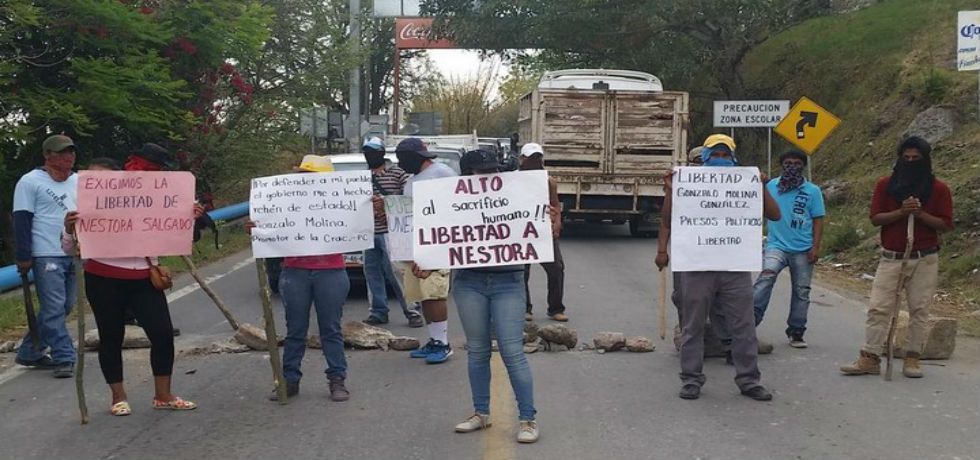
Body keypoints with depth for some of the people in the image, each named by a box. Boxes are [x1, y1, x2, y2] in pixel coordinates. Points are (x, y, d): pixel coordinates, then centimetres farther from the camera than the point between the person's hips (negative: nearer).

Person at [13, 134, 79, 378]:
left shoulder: (80, 182, 14)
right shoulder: (31, 182, -4)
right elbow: (22, 221, -7)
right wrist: (23, 256, -12)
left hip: (75, 255, 7)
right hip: (47, 256, -7)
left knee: (62, 307, 9)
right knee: (54, 308, -9)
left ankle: (29, 353, 21)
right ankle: (64, 358, -5)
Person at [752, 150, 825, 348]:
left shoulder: (812, 191, 3)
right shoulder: (771, 186, 6)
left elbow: (818, 220, 2)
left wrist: (816, 247, -6)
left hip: (803, 249, 1)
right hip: (777, 244, -1)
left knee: (801, 291, 7)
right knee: (766, 276, -26)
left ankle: (796, 333, 18)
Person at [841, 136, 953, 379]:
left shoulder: (939, 189, 1)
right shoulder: (885, 185, 3)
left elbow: (946, 224, -2)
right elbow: (875, 218, -2)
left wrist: (919, 213, -16)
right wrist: (901, 212, -17)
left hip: (924, 260, -1)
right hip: (891, 258, 1)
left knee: (919, 311, 2)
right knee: (878, 308, -3)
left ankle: (912, 359, 11)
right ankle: (869, 358, -1)